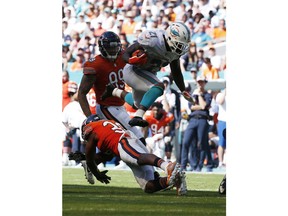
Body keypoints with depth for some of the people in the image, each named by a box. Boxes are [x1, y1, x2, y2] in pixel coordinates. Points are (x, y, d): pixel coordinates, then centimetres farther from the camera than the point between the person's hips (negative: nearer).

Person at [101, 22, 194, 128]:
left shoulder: (175, 51, -7)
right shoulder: (153, 40, -30)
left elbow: (176, 72, 10)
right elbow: (126, 54, -23)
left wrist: (183, 91, 7)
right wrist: (132, 60, -44)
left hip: (148, 74, 9)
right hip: (132, 71, -9)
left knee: (138, 104, 25)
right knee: (158, 86, -33)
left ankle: (114, 91, 48)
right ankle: (137, 117, -35)